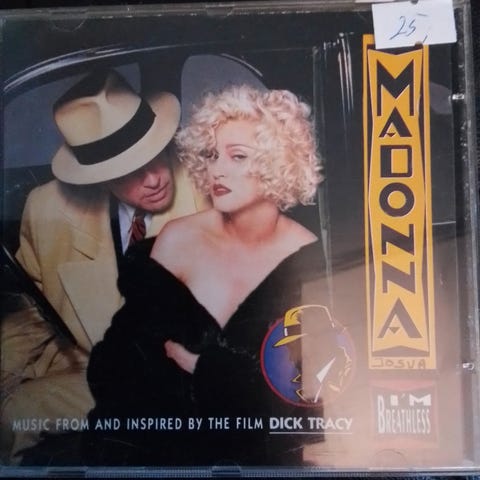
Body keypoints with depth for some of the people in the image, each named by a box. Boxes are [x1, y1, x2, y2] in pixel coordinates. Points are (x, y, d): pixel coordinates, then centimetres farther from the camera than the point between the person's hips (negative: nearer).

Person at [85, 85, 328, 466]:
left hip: (262, 452, -1)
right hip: (160, 442, 2)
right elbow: (116, 356, -5)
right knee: (113, 447, -20)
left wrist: (196, 362, -8)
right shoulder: (178, 239, -4)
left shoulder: (311, 261, -6)